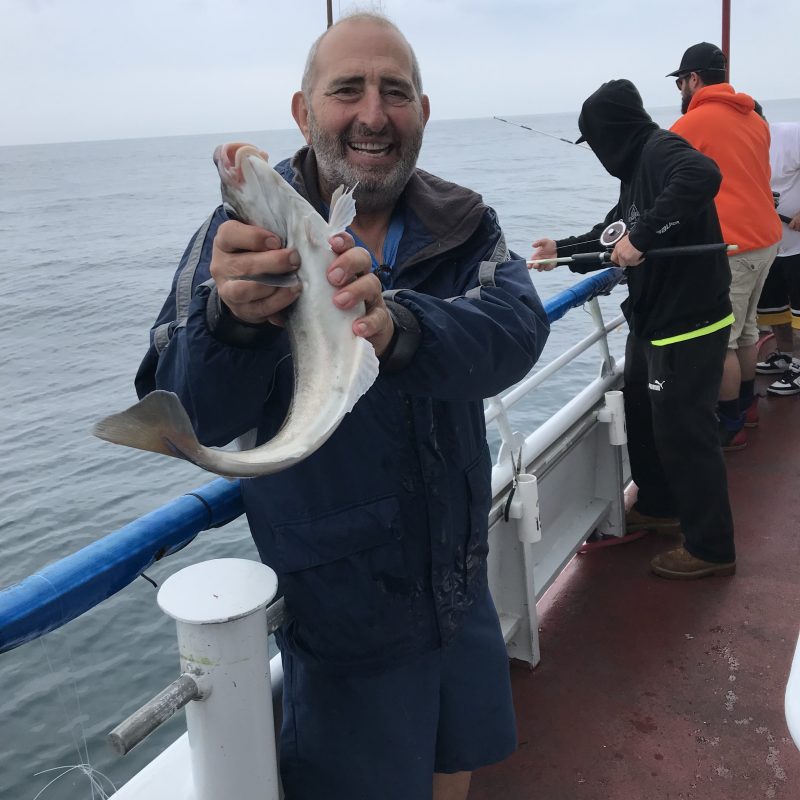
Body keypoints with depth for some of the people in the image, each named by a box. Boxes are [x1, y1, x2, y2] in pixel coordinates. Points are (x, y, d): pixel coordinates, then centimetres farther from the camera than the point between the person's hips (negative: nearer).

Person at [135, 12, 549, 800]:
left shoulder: (462, 224, -5)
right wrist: (231, 318, -46)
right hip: (340, 610, -3)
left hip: (460, 582, 4)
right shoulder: (249, 232, -14)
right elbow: (189, 418, -24)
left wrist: (399, 327, -48)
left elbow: (515, 327, -26)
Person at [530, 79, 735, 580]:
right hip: (654, 323, 11)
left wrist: (642, 235, -35)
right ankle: (658, 507, 41)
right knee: (642, 417, 22)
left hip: (688, 327, -11)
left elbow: (703, 176, -38)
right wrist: (562, 251, 33)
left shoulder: (661, 149, -16)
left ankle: (712, 548, 12)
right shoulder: (638, 167, 15)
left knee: (684, 432, -2)